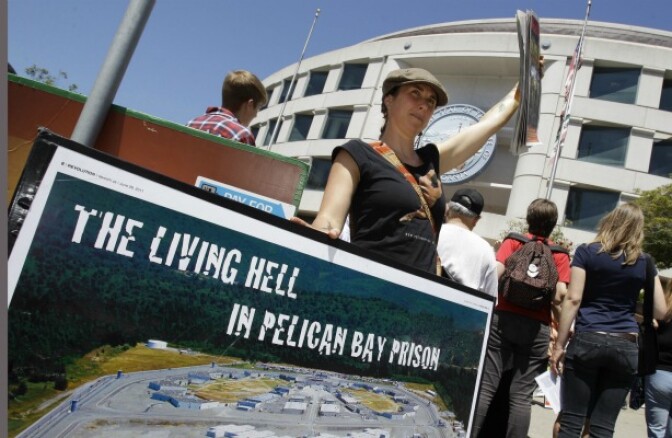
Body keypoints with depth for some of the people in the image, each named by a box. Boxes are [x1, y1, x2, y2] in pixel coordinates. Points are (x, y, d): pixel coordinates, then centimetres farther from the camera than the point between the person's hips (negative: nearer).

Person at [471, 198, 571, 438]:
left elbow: (496, 272, -11)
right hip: (538, 328, 1)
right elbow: (561, 294, -5)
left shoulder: (513, 241, 4)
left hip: (504, 319, -1)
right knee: (521, 396, 5)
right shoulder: (560, 254, 6)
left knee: (486, 387, 2)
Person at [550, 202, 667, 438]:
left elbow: (573, 299, -6)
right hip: (626, 346, 3)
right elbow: (661, 312, 9)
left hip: (587, 341, -3)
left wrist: (559, 344, -3)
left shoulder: (587, 252, 0)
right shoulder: (645, 262, 8)